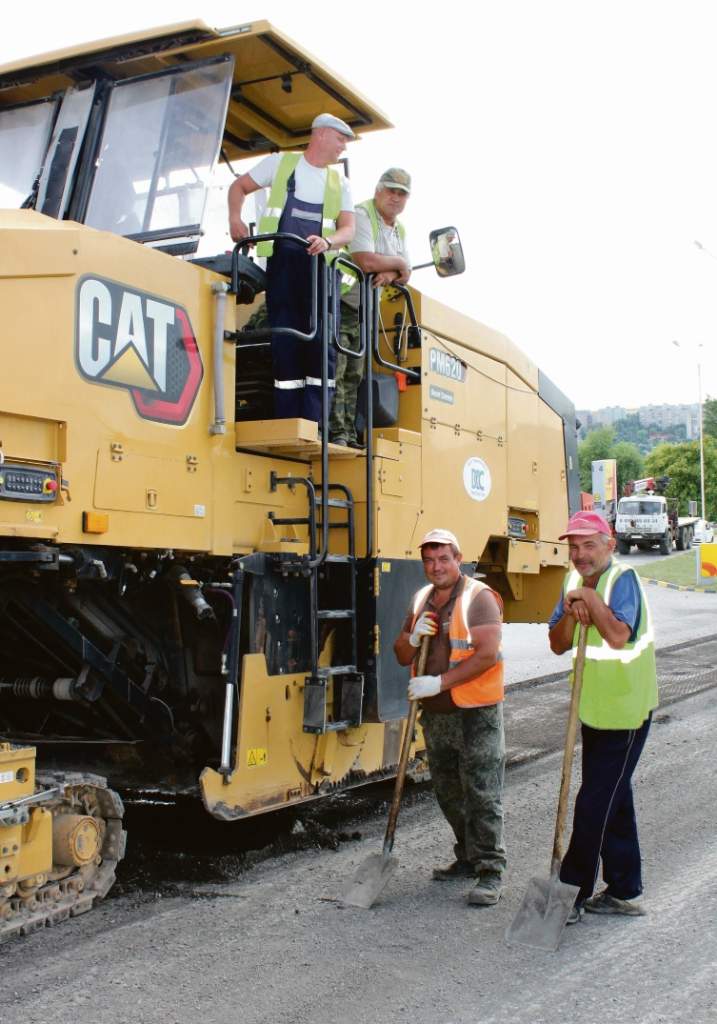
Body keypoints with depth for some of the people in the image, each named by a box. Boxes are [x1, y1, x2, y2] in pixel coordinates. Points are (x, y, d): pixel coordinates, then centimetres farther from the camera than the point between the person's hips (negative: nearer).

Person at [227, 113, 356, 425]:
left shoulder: (340, 183, 18)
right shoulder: (280, 163, 14)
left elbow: (348, 229, 7)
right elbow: (239, 187, 20)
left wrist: (327, 242, -16)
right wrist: (235, 219, 1)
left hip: (319, 264, 2)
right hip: (282, 260, -2)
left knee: (321, 340, -9)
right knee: (285, 340, -6)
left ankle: (313, 423, -9)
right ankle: (287, 422, -5)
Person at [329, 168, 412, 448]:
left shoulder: (399, 230, 15)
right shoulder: (361, 215, -14)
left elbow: (405, 275, 9)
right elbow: (365, 261, -27)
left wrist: (390, 274, -15)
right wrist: (398, 263, -9)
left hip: (362, 311, 9)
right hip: (337, 303, -9)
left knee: (353, 375, 8)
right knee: (334, 370, -14)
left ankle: (348, 435, 11)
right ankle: (335, 432, -16)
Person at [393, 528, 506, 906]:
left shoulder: (479, 598, -10)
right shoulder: (421, 601, 12)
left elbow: (487, 655, -20)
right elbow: (402, 657, 16)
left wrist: (440, 681, -23)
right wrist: (413, 637, -7)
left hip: (476, 714, -7)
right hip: (436, 715, 8)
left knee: (483, 794, -5)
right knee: (449, 793, 15)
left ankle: (491, 872, 1)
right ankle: (468, 858, 29)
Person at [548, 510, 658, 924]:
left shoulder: (623, 579, -17)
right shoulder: (575, 582, 6)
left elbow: (618, 636, -33)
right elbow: (558, 645, 2)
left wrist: (592, 599, -25)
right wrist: (571, 612, -15)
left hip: (625, 710, -8)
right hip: (594, 709, 8)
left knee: (595, 803, -6)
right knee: (614, 800, 16)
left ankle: (574, 892, 3)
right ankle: (623, 891, 26)